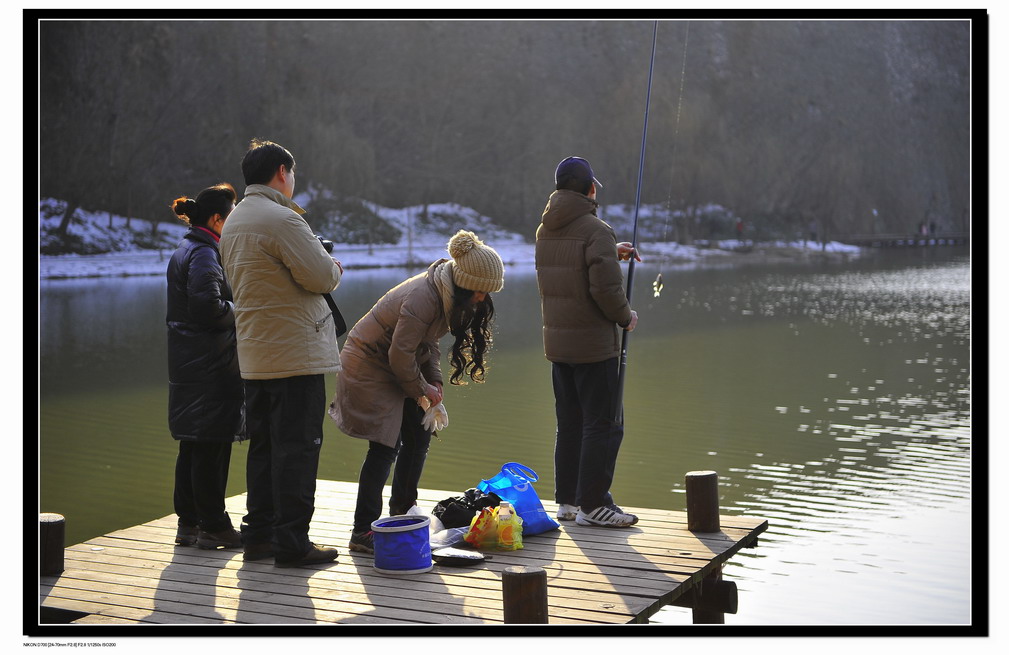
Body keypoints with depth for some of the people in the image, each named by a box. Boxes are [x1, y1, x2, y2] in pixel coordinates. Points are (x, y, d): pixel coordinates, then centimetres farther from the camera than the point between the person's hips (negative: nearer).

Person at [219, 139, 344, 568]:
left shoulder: (234, 221, 15)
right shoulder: (281, 219, -15)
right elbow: (323, 276, -18)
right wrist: (334, 268, 6)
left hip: (255, 355, 9)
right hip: (295, 352, -9)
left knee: (263, 446, 14)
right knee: (297, 447, -4)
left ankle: (258, 535, 20)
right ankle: (291, 543, -1)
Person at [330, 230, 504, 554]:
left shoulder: (450, 296, -1)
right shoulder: (422, 298, -31)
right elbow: (400, 353, -25)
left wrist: (434, 381, -2)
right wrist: (422, 388, -11)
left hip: (399, 367, 9)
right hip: (370, 365, -9)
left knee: (419, 438, 10)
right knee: (386, 446, -14)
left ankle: (401, 512, 26)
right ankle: (363, 532, -11)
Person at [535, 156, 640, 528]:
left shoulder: (545, 231, 9)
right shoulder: (596, 231, -16)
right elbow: (606, 288, -21)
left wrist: (611, 253, 23)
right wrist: (625, 317, -4)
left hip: (556, 342, 8)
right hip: (593, 344, -8)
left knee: (569, 423, 15)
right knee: (603, 424, -1)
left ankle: (568, 500, 21)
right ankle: (593, 505, 1)